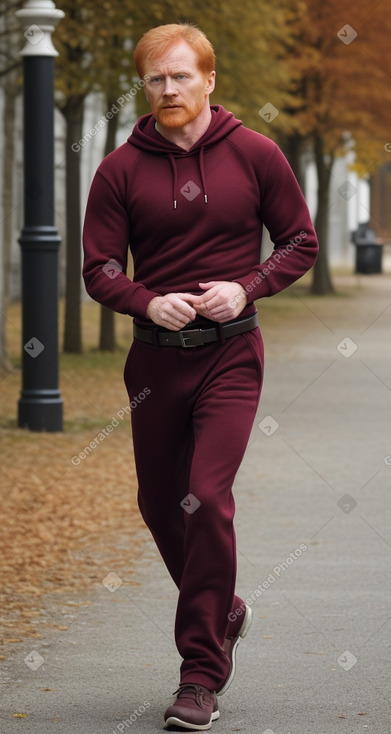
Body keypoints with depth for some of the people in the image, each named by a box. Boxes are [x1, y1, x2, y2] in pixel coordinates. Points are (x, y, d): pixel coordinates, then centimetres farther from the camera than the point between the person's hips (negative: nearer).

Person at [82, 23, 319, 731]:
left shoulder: (255, 155, -1)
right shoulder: (121, 169, 0)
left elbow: (300, 242, 5)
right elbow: (99, 268, 0)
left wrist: (247, 288, -12)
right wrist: (148, 302, -19)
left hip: (231, 353, -3)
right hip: (156, 354, 3)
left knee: (206, 500, -15)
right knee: (160, 505, 12)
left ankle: (201, 673, -7)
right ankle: (223, 612, 40)